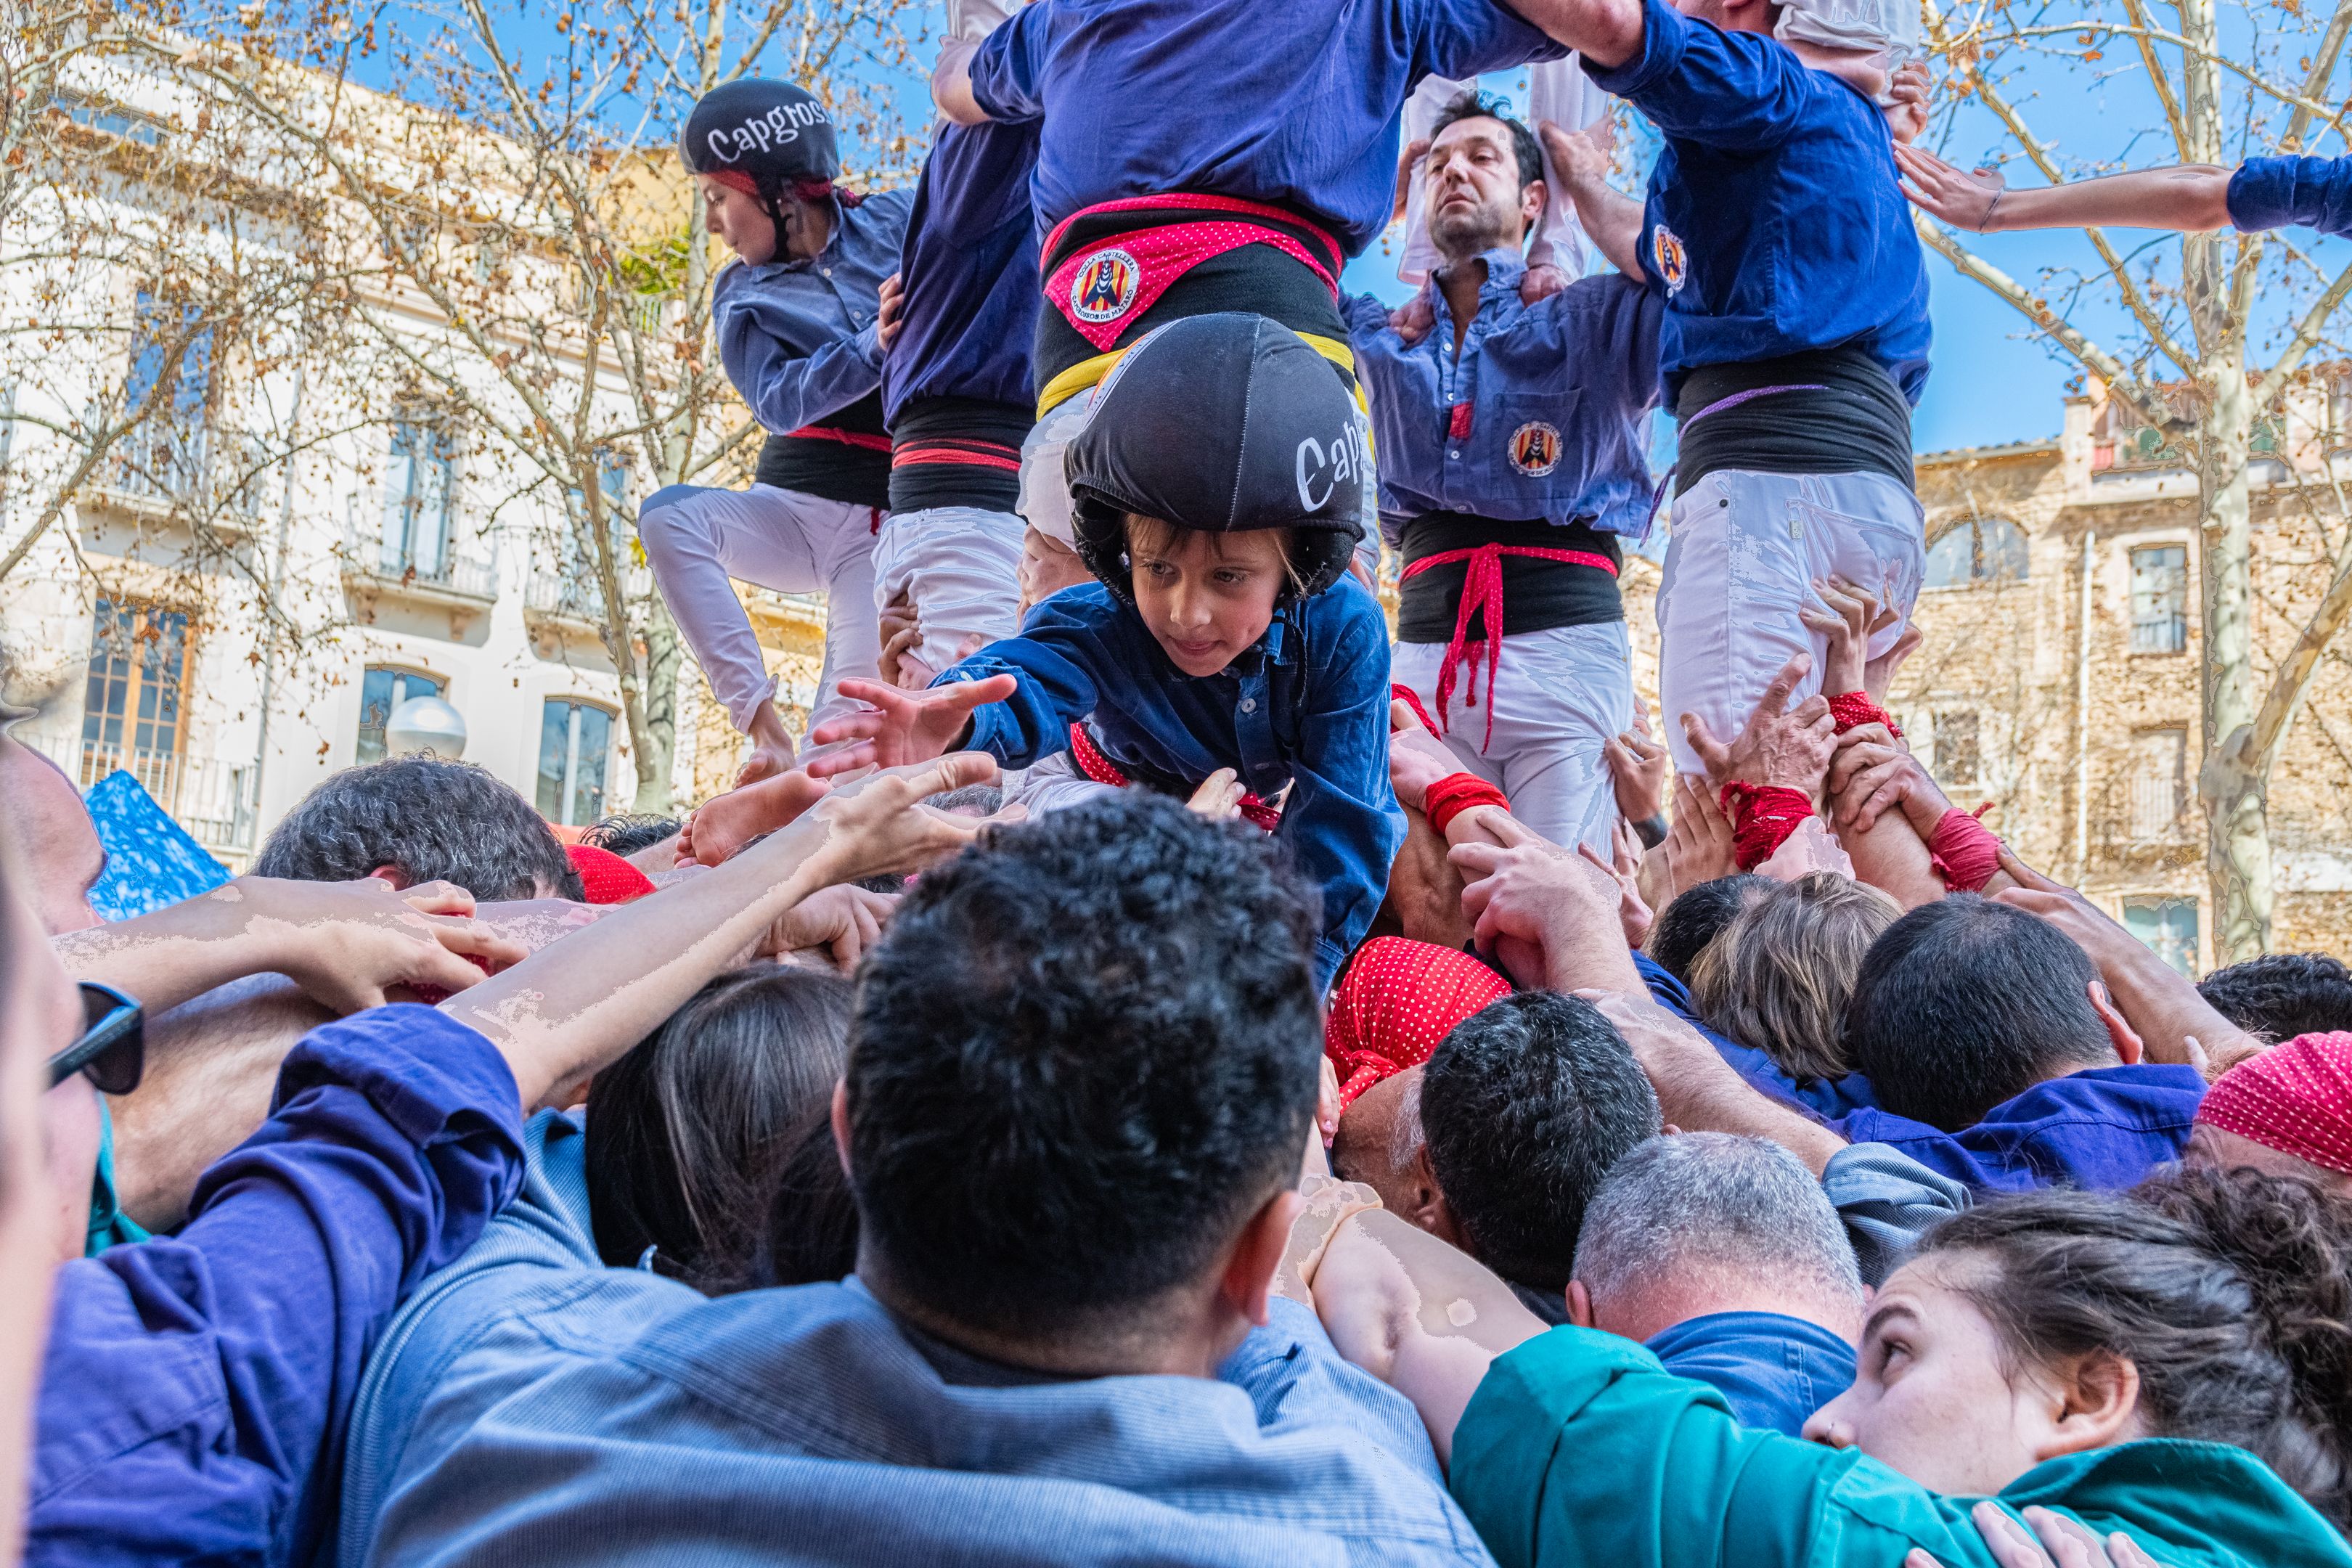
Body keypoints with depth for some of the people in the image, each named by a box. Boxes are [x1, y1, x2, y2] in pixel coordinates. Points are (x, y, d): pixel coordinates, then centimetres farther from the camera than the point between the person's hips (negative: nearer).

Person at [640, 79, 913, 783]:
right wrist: (872, 347, -26)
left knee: (845, 731, -17)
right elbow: (779, 401, -11)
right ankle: (761, 722, -26)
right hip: (793, 506, 2)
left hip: (889, 519, -2)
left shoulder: (895, 220, 2)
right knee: (668, 516, -27)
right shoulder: (743, 296, 5)